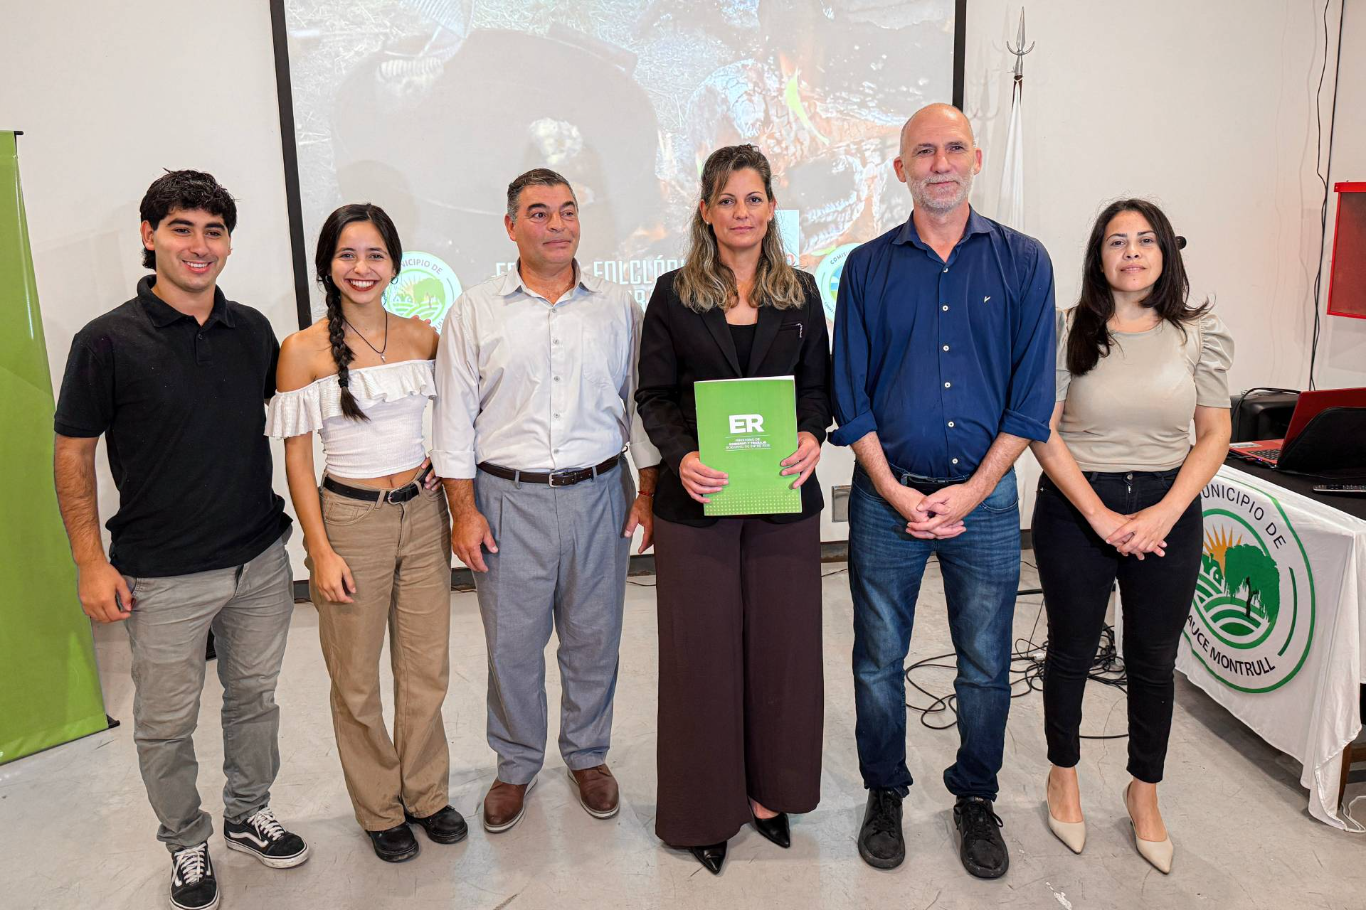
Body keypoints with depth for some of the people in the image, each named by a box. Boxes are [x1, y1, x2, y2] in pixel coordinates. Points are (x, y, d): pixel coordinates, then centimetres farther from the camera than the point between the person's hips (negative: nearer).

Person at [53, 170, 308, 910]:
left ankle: (248, 814, 39)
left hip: (261, 561, 4)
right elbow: (73, 454, -5)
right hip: (162, 577, -3)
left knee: (253, 697, 18)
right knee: (166, 724, 11)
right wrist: (91, 563, -8)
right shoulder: (107, 341, -10)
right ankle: (186, 844, 32)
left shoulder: (252, 330, 1)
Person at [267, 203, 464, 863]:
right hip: (350, 519, -3)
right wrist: (321, 552, -10)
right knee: (357, 680, 9)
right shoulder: (304, 351, -8)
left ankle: (426, 794, 33)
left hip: (422, 515, 3)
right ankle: (380, 809, 30)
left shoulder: (423, 337, 2)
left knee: (427, 667, 12)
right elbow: (297, 460, -6)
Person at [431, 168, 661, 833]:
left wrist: (648, 491, 4)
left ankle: (588, 756, 33)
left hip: (599, 494, 1)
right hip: (509, 500, -1)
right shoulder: (475, 313, 2)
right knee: (512, 642, 8)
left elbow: (640, 402, 9)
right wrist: (463, 509, -4)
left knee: (594, 637, 11)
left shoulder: (617, 308, 6)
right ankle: (516, 765, 30)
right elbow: (455, 415, 1)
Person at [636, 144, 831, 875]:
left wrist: (812, 437, -12)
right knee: (703, 650, 6)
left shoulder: (800, 293, 7)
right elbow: (653, 396, 0)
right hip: (696, 500, -2)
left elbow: (818, 384, 9)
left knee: (782, 644, 10)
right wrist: (681, 457, -18)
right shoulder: (674, 295, 1)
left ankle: (767, 789, 30)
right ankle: (704, 806, 23)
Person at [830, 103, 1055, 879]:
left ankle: (977, 798, 32)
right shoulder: (868, 267, 3)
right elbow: (851, 395, 1)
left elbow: (1032, 395, -1)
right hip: (887, 495, 0)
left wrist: (971, 492, -10)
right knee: (879, 661, 9)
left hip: (985, 495, 0)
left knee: (986, 664, 11)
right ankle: (885, 794, 30)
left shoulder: (1024, 261, 2)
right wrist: (897, 493, -9)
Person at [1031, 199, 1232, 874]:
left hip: (1168, 515, 2)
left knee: (1154, 662, 12)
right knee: (1071, 651, 12)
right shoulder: (1067, 330, -5)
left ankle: (1144, 792, 33)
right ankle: (1064, 774, 35)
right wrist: (1102, 518, -14)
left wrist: (1163, 514, -11)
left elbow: (1214, 436, 2)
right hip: (1075, 508, -1)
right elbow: (1044, 433, -8)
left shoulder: (1200, 335, 1)